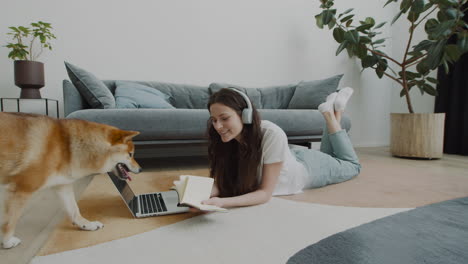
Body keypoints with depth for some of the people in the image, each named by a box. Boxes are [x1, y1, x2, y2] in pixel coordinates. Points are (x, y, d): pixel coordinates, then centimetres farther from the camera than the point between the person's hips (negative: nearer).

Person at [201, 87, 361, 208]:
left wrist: (222, 202, -54)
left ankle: (331, 113, 29)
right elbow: (219, 183, -24)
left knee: (352, 166, 28)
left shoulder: (273, 135, -45)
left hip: (307, 168, -4)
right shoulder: (224, 138, -29)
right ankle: (332, 111, 41)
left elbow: (265, 193, -40)